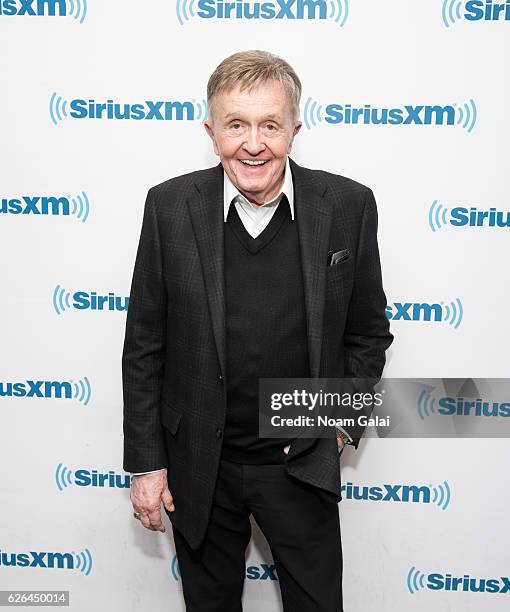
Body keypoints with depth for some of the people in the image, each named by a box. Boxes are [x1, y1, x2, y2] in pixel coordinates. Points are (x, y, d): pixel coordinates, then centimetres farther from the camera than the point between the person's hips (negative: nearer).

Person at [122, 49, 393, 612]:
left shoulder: (348, 206, -10)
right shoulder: (170, 207, -10)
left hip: (302, 465, 0)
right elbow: (144, 344, -4)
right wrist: (145, 461, -3)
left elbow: (368, 332, 3)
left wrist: (343, 418, -5)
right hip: (198, 466, 1)